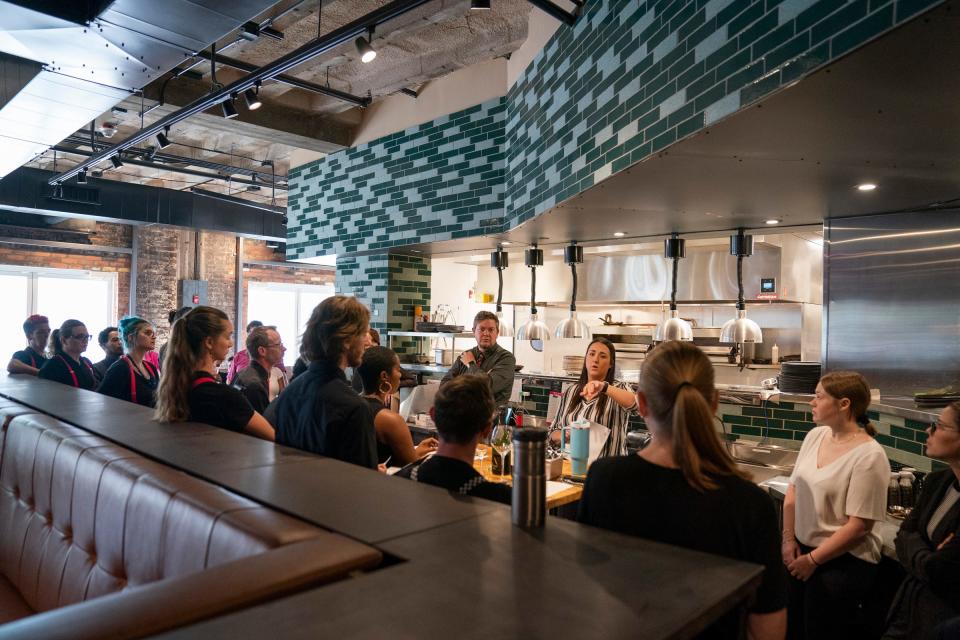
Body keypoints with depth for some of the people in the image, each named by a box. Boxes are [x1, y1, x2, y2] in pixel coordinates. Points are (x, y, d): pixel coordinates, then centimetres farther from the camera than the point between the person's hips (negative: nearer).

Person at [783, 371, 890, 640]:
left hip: (844, 558, -5)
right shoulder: (815, 435, 3)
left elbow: (858, 526, -16)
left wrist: (813, 560, -12)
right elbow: (793, 490, 6)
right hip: (802, 548, 5)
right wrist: (788, 540, -1)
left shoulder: (869, 456, -15)